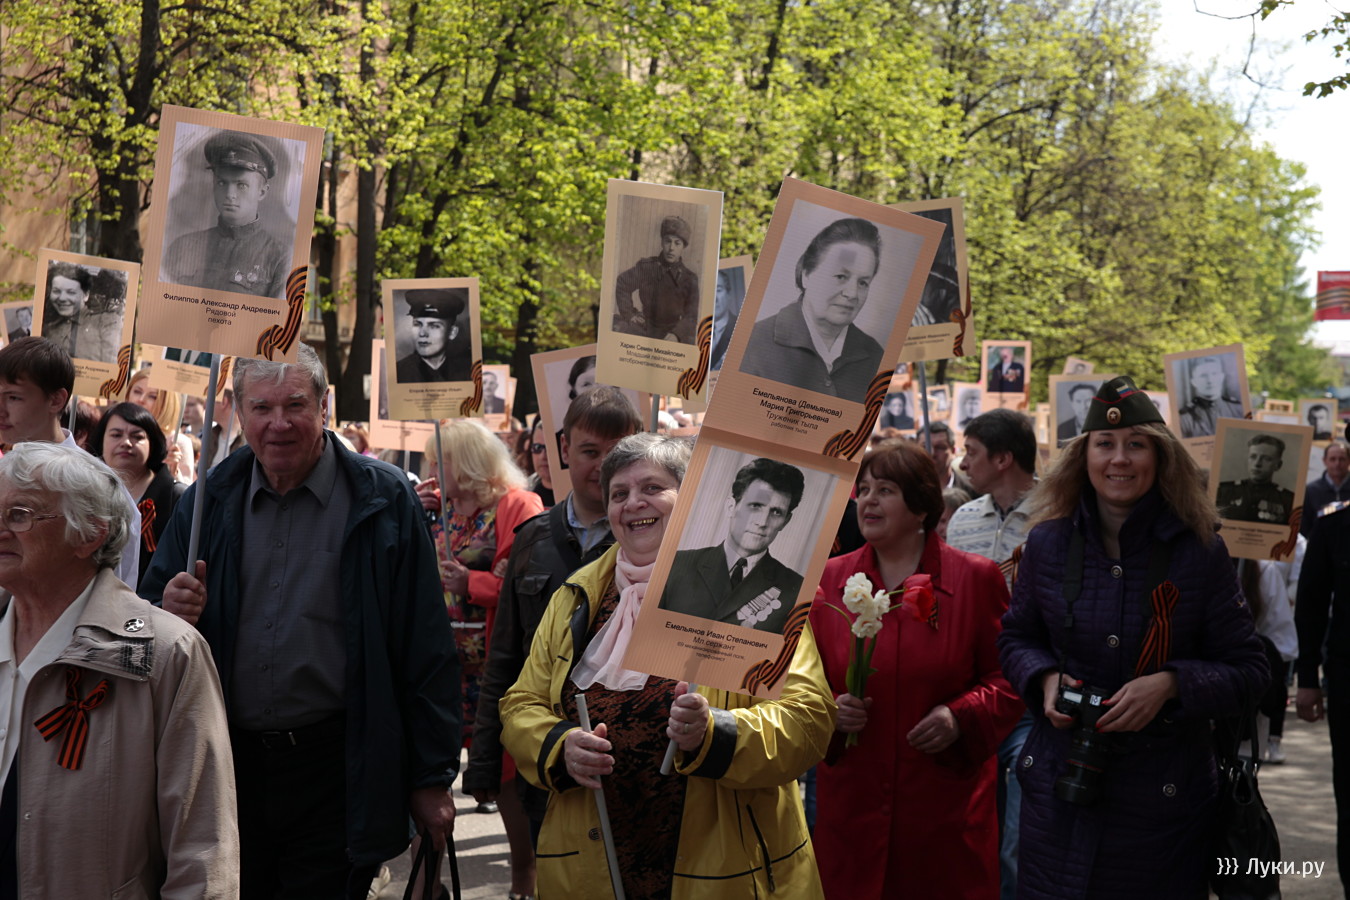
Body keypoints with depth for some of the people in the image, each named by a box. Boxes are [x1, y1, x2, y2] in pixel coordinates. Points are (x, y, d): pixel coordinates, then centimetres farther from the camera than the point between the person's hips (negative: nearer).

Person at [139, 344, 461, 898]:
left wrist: (432, 778, -7)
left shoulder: (381, 500, -5)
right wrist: (172, 613, -12)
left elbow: (426, 650, -6)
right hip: (228, 764, 4)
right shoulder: (208, 501, 6)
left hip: (338, 771, -4)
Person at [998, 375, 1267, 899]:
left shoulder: (1200, 551, -7)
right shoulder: (1049, 543, 0)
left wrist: (1170, 684, -21)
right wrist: (1044, 679, -8)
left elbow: (1249, 671, -4)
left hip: (1165, 799, -2)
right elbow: (1016, 637, 13)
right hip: (1060, 788, 2)